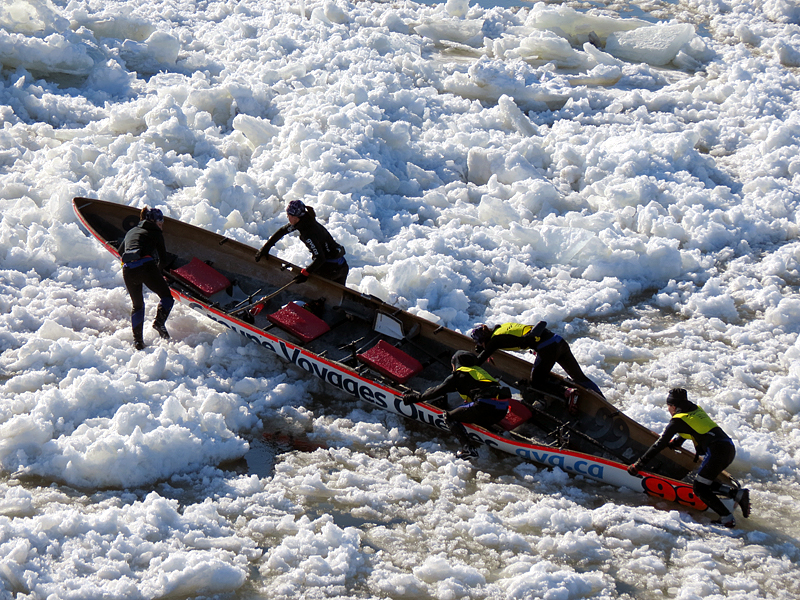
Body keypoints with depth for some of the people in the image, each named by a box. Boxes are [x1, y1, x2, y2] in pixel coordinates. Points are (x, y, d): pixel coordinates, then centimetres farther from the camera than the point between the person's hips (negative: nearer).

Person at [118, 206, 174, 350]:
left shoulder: (131, 232, 30)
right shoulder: (155, 233, 17)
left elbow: (121, 251, 42)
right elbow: (162, 257, 16)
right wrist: (158, 271, 34)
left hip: (128, 270, 5)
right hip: (146, 266, -5)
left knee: (137, 304, 22)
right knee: (167, 296, 11)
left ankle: (137, 340, 13)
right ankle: (159, 321, -16)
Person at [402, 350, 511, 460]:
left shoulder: (459, 375, 9)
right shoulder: (479, 371, 31)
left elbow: (438, 390, 10)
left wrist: (416, 397, 19)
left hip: (486, 405, -8)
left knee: (450, 417, 4)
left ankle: (468, 448, -14)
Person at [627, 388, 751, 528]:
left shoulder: (678, 420, -1)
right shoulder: (696, 410, 20)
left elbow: (660, 444, -1)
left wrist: (638, 465, 4)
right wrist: (675, 442, 56)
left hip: (717, 451, -8)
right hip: (730, 448, 8)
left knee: (699, 488, 3)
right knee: (705, 484, 19)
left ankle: (727, 519, -4)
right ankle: (738, 493, 5)